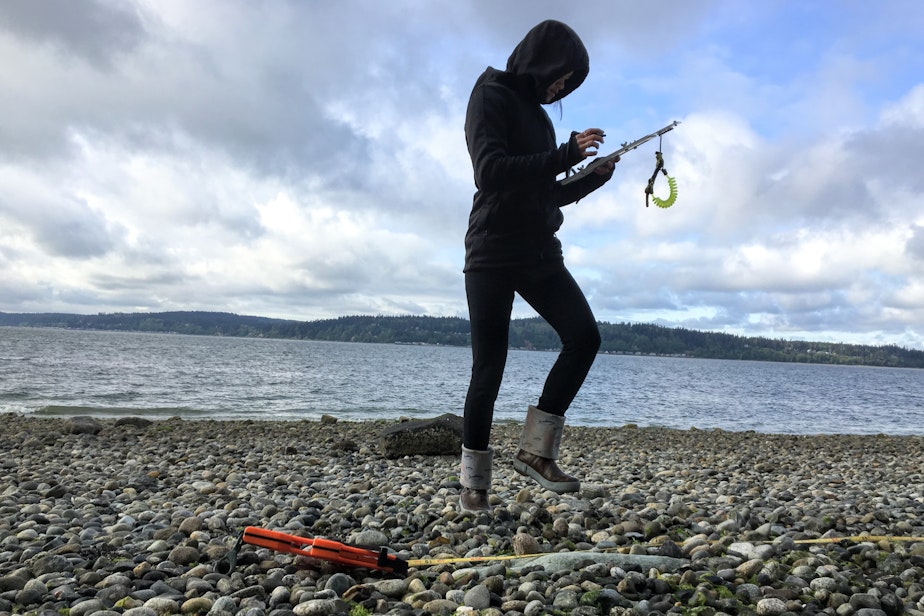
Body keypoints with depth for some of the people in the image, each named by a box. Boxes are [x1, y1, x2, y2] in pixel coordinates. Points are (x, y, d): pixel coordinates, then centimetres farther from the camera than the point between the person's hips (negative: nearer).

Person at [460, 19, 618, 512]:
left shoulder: (538, 115, 21)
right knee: (489, 366, -5)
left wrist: (593, 177, 10)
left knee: (584, 335, -9)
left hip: (539, 253, 7)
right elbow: (490, 172, -18)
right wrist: (566, 155, -19)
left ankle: (536, 451, -1)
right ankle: (473, 481, 9)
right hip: (493, 253, -7)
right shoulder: (491, 96, -1)